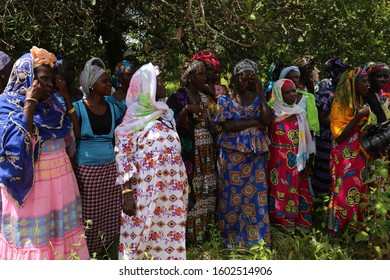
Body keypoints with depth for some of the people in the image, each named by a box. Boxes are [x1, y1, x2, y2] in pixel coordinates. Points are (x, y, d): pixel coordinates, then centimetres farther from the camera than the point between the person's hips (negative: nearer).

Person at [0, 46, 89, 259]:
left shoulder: (51, 102, 7)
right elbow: (17, 141, -24)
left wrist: (66, 96, 3)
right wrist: (30, 102, -21)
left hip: (60, 177, 6)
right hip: (30, 182, -6)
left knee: (61, 229, 14)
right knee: (33, 233, 5)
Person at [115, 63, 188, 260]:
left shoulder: (165, 113, 11)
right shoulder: (134, 117, -9)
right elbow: (122, 154, -11)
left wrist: (183, 183, 15)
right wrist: (126, 192, -17)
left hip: (170, 191, 6)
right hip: (145, 191, -6)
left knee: (169, 232, 12)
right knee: (139, 232, 4)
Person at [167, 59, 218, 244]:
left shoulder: (204, 98, 15)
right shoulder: (177, 97, -5)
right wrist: (187, 109, -25)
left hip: (207, 153, 7)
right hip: (189, 154, -6)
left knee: (207, 192, 8)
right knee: (190, 192, -5)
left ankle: (203, 230, 21)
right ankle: (188, 234, 8)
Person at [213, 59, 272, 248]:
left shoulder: (257, 97, 9)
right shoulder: (225, 99, 3)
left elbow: (267, 121, -7)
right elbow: (226, 125, -11)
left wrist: (261, 92, -8)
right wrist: (253, 122, -10)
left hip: (255, 155, 2)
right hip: (232, 154, -1)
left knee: (256, 194, 2)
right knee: (233, 195, 2)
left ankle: (256, 236, 14)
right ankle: (232, 237, 14)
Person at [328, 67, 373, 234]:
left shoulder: (360, 103, 8)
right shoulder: (340, 105, -12)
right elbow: (339, 136, -18)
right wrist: (359, 116, -19)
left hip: (359, 156, 7)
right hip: (345, 157, -7)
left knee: (357, 191, 10)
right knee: (345, 192, -2)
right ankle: (339, 227, 13)